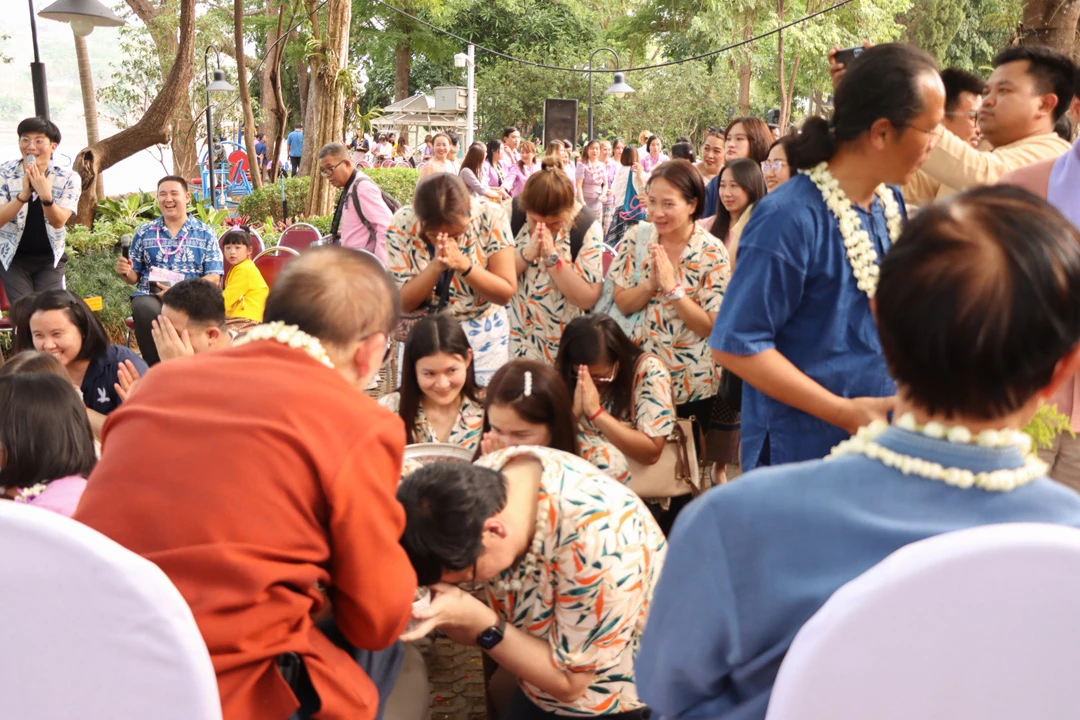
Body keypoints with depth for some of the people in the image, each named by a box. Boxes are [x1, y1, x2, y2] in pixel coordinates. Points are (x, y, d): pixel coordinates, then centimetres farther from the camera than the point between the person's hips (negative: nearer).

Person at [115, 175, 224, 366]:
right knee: (145, 310, -36)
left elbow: (214, 279, 1)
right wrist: (125, 272, -6)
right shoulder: (144, 232, 16)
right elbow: (134, 277, 18)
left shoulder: (206, 234, 10)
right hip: (150, 296, 2)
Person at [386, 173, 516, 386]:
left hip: (482, 334, 0)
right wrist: (435, 266, -30)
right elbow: (402, 303, -14)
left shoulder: (491, 216, -17)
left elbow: (505, 293, -15)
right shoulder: (401, 224, -15)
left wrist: (463, 265, -30)